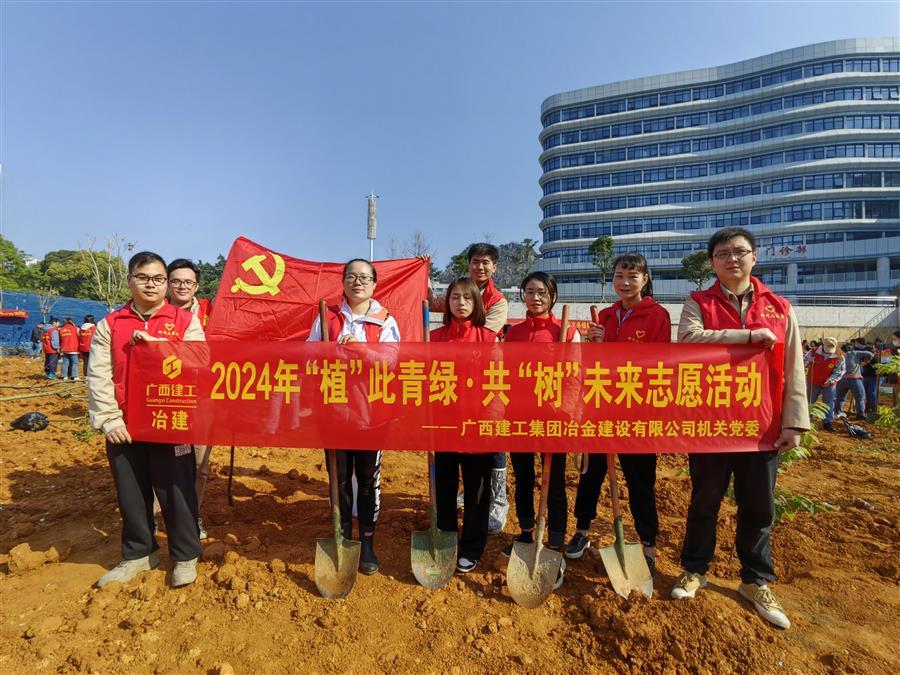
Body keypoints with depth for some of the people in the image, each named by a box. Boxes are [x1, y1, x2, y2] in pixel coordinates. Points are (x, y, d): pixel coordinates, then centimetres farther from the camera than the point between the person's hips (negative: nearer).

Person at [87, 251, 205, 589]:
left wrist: (157, 345, -16)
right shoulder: (109, 325, 6)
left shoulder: (186, 321, 1)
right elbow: (98, 376, 1)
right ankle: (138, 554, 34)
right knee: (131, 493, 14)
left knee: (176, 491, 4)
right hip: (124, 425, 3)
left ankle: (185, 556, 22)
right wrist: (109, 418, -8)